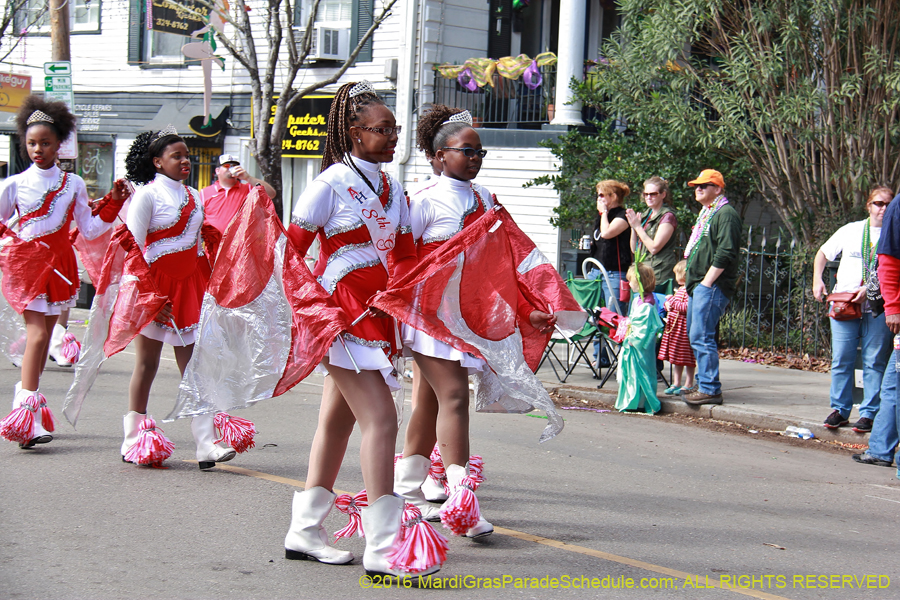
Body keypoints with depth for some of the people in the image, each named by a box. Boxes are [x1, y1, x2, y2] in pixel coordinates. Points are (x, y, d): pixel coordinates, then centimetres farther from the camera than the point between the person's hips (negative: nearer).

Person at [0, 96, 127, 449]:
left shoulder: (73, 184, 8)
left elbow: (89, 230, 10)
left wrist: (114, 205, 2)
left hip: (61, 262, 4)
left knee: (45, 336, 7)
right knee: (37, 333, -15)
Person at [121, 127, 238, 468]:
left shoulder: (194, 197, 14)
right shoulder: (147, 195, -4)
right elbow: (133, 246, -9)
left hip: (189, 284, 5)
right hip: (155, 287, -5)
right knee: (147, 363, 3)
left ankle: (206, 444, -9)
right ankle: (133, 439, 15)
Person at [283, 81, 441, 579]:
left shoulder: (391, 188, 13)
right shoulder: (332, 182, -8)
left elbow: (404, 254, 12)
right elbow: (291, 248, -8)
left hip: (377, 314, 8)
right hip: (342, 312, -8)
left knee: (338, 420, 13)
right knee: (380, 419, -14)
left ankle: (304, 530, 23)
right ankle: (382, 547, -14)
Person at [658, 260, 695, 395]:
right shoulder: (680, 289, 17)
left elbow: (687, 307, -24)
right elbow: (672, 303, 27)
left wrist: (673, 303, -14)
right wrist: (668, 304, 6)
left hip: (684, 327, -10)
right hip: (673, 326, 10)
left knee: (687, 357, -2)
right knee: (676, 358, 13)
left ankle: (688, 384, 5)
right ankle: (676, 383, 20)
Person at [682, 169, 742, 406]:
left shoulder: (726, 214, -11)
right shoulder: (706, 213, 21)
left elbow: (725, 254, -20)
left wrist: (706, 283, -19)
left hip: (712, 286, -11)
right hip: (699, 286, 11)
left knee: (701, 337, -13)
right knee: (695, 335, 13)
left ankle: (710, 389, -12)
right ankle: (703, 383, 20)